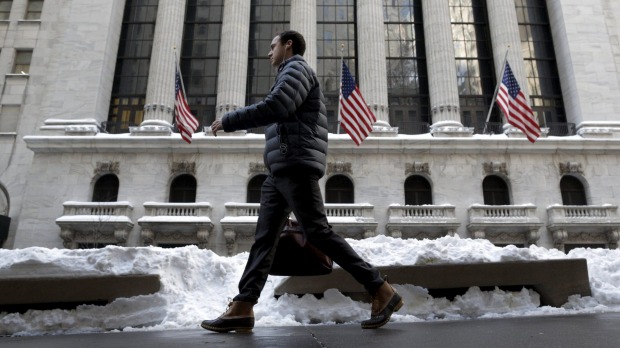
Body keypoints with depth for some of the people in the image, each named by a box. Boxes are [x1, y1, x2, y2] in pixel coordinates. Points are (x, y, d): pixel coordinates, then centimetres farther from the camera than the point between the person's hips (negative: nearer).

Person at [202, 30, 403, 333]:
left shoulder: (297, 68, 0)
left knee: (318, 233, -13)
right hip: (280, 170, 10)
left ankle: (382, 292, -6)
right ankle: (242, 308, 2)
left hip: (295, 165, -10)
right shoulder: (290, 74, 31)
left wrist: (227, 121, -7)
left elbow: (273, 108, -16)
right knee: (264, 237, 2)